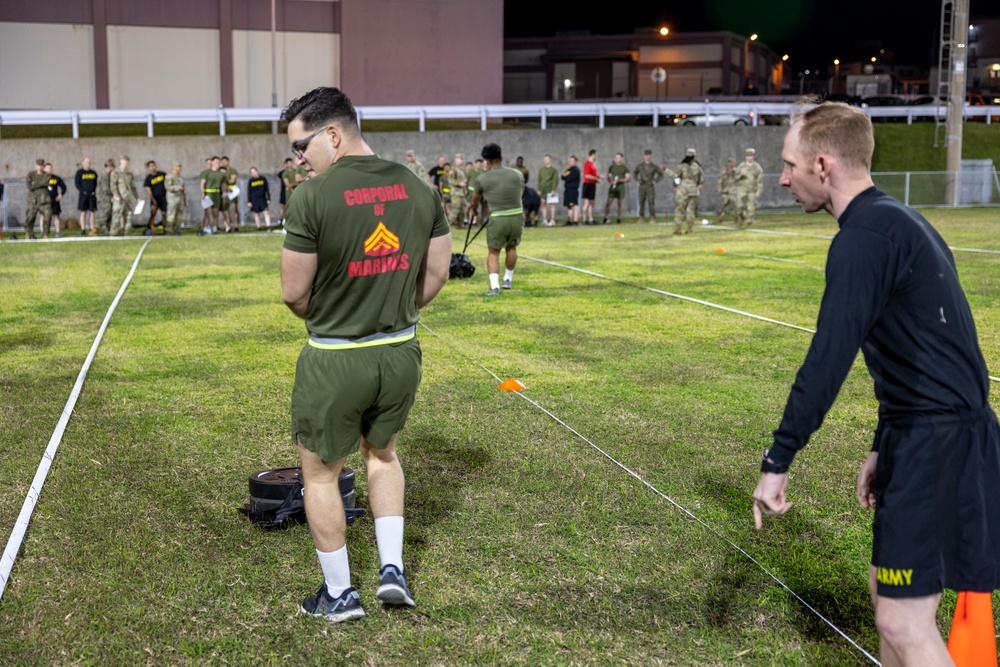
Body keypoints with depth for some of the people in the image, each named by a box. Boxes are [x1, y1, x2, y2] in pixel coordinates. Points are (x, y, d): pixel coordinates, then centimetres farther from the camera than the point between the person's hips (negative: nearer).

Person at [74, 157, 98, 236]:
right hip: (83, 195, -3)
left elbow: (96, 183, 16)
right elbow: (76, 183, -3)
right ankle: (83, 230, 0)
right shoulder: (79, 172, 0)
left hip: (92, 195, 3)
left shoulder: (93, 173, 12)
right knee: (83, 212, -1)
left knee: (92, 212, 2)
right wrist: (82, 191, -12)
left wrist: (95, 191, 2)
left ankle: (92, 230, 5)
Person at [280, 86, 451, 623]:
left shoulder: (312, 197, -18)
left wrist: (326, 319, 7)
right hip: (401, 353, 5)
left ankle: (338, 595, 25)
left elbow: (293, 293, -13)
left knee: (320, 473, 15)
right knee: (383, 454, 29)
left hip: (335, 361, -5)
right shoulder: (418, 189, -1)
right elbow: (436, 274, 5)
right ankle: (392, 570, 25)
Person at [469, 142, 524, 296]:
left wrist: (473, 208, 41)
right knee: (511, 248, 24)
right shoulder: (516, 174, 4)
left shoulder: (482, 179, -1)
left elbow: (475, 198, 18)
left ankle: (494, 286, -7)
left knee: (493, 252, 7)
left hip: (497, 219, -3)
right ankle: (508, 280, 35)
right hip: (517, 216, 3)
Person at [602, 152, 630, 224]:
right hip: (612, 187, 2)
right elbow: (609, 177, 12)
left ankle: (619, 219, 9)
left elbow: (628, 178, -3)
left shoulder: (625, 168, 2)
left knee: (620, 204, 1)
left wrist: (620, 180, -17)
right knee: (608, 203, -7)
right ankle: (605, 218, -3)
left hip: (621, 187, -2)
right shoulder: (611, 167, 10)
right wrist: (611, 181, -11)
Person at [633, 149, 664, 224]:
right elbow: (635, 172, 25)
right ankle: (641, 218, 6)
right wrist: (637, 179, 11)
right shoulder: (640, 166, 6)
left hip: (650, 187, -2)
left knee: (651, 203, -6)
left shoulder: (654, 167, 1)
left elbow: (661, 174, 13)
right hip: (642, 186, 2)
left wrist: (655, 181, 3)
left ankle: (652, 218, -2)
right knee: (641, 203, 1)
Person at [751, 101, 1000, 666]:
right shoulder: (899, 221, 15)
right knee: (888, 592, 19)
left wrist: (777, 463, -20)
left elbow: (829, 359, -23)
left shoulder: (865, 237, -17)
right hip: (929, 434, 10)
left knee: (904, 620, -5)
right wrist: (884, 449, 23)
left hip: (935, 444, -10)